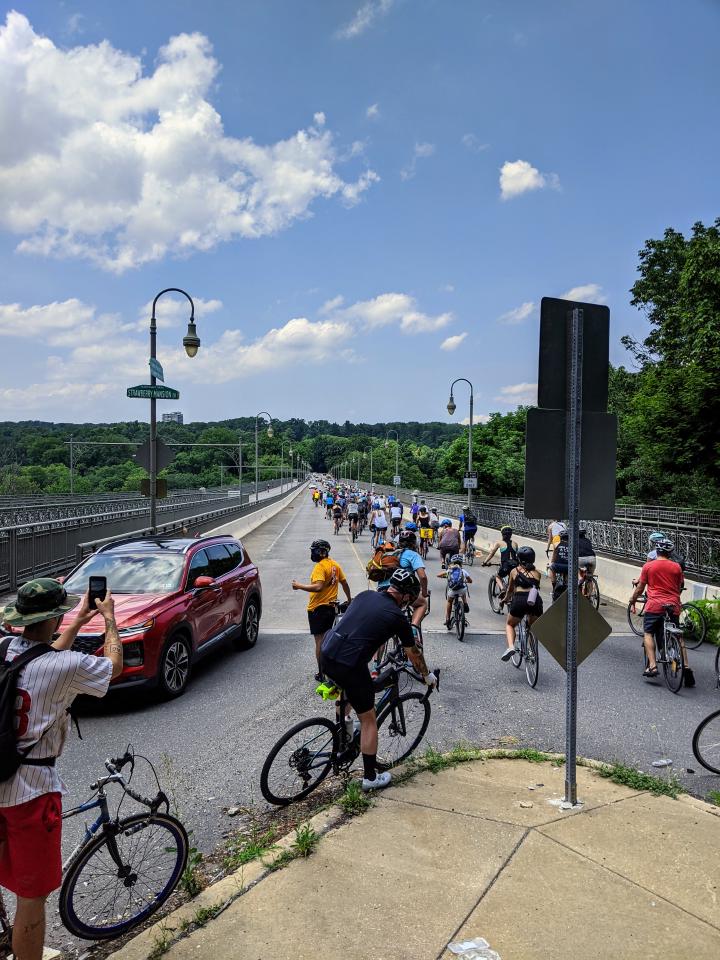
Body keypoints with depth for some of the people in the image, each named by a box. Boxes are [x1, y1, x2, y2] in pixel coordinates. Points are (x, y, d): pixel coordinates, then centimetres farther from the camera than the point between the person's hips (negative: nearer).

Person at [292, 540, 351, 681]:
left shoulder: (320, 566, -19)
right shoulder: (335, 565, 7)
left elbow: (318, 587, -31)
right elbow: (344, 583, 14)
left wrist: (299, 586, -21)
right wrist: (349, 600, 27)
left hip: (318, 608, -8)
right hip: (331, 607, 8)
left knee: (319, 640, 0)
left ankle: (322, 673, 4)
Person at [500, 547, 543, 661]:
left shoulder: (515, 571, 20)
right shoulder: (537, 573, 22)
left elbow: (510, 590, 32)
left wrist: (506, 599, 52)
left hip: (519, 599, -2)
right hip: (536, 600, 2)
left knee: (509, 624, 21)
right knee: (533, 627, 29)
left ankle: (510, 647, -3)